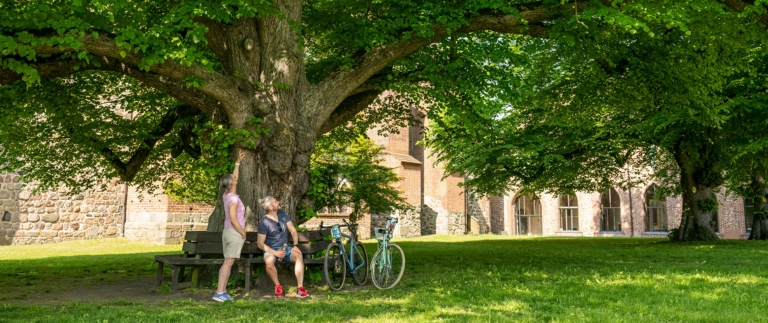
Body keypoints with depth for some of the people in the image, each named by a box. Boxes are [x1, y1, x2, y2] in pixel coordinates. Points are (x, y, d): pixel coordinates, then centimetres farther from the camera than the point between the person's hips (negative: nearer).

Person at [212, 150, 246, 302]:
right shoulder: (233, 198, -16)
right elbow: (233, 219, -22)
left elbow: (234, 177, 24)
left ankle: (222, 291, 9)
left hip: (228, 232, 9)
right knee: (228, 262, -10)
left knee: (227, 262, 9)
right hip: (234, 233, -9)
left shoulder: (227, 194, 9)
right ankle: (219, 292, -12)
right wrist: (243, 233, -13)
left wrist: (238, 162, 27)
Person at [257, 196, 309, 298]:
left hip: (285, 248, 4)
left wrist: (295, 245, -8)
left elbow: (293, 231, 9)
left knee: (299, 256, -28)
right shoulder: (264, 222, -9)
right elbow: (260, 243, -10)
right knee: (269, 261, -38)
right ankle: (278, 286, -14)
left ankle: (300, 289, -28)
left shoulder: (283, 214, 5)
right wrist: (275, 252, -20)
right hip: (271, 249, -4)